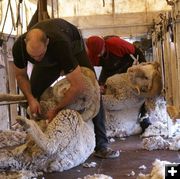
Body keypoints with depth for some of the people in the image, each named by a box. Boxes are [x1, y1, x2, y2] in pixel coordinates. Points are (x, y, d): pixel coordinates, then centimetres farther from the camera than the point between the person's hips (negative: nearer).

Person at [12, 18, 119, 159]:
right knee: (34, 93, -10)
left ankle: (101, 145, -11)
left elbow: (78, 86, -46)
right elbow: (20, 75, -13)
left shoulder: (60, 44, -48)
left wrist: (57, 110, -38)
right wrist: (30, 98, -29)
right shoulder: (19, 46, -35)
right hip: (50, 57, 4)